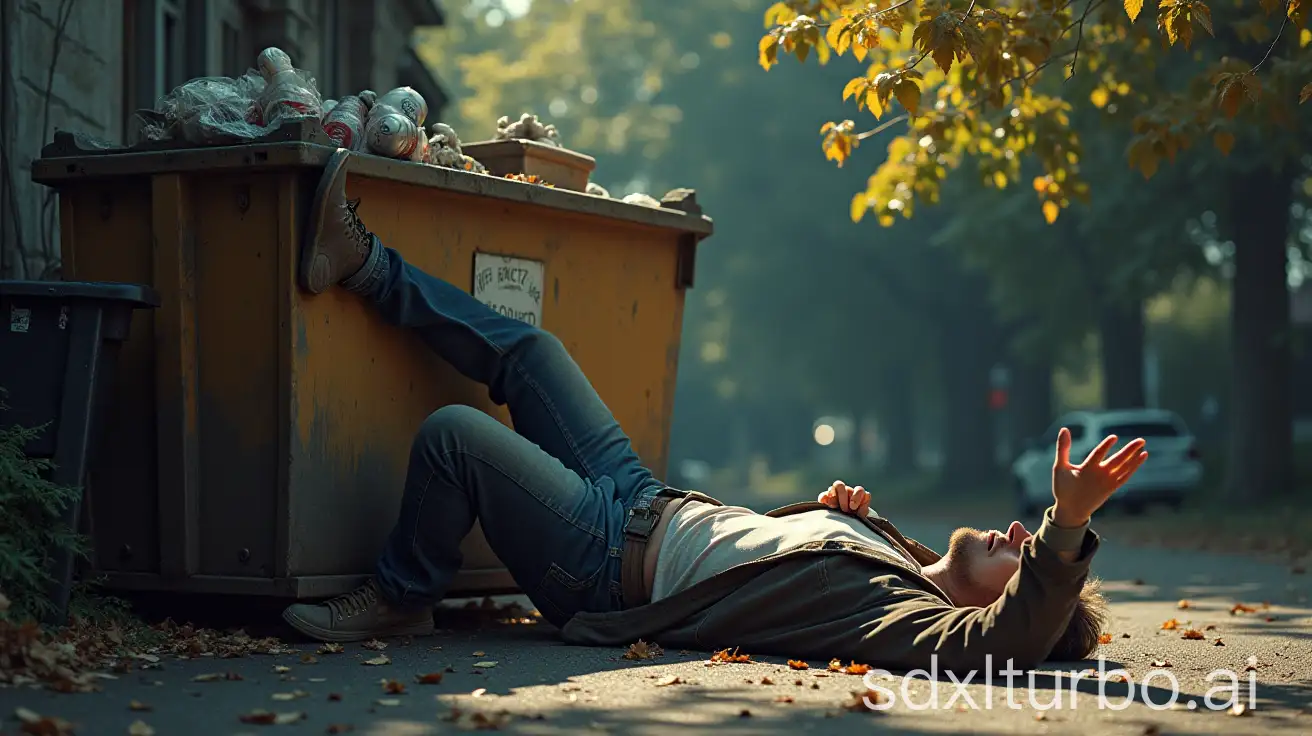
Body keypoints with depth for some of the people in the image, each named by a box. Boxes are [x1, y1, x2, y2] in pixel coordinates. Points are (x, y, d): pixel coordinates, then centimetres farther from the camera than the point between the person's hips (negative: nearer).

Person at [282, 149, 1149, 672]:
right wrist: (841, 500, -1)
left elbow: (1009, 638, -48)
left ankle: (400, 599, 10)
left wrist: (1069, 525, -56)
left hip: (613, 563, -8)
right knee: (526, 347, 13)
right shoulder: (903, 553, 0)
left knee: (455, 431, -16)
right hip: (653, 504, 8)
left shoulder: (913, 617, -25)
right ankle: (364, 262, 29)